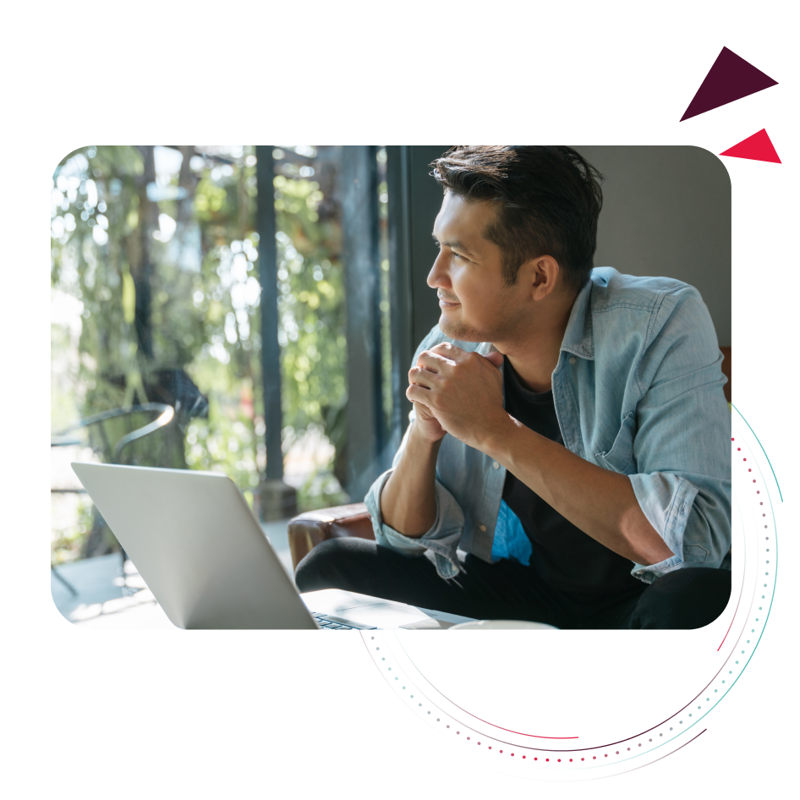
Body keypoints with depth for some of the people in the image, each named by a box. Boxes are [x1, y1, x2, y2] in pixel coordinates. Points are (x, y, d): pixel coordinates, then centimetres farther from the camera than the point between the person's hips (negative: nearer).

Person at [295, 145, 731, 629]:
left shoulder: (662, 324, -17)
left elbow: (701, 540, -30)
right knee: (330, 568, -11)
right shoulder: (451, 351, -3)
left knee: (697, 596, -37)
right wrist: (423, 433, -18)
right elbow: (407, 537, 5)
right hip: (519, 596, 4)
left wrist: (497, 431, -29)